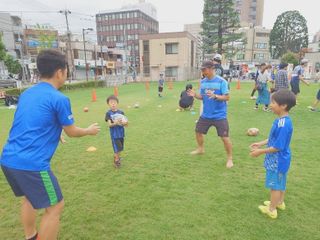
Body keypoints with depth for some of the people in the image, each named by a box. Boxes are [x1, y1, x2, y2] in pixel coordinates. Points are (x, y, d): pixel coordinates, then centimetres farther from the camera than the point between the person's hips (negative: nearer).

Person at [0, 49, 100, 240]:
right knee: (55, 207, 8)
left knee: (30, 198, 30)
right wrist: (89, 130, 17)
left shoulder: (26, 94, 11)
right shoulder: (59, 99, -12)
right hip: (31, 164, -9)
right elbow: (72, 132, -2)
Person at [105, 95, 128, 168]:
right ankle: (116, 160, 22)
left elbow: (126, 123, -2)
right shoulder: (108, 113, -7)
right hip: (114, 134, -4)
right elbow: (109, 124, -15)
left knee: (120, 149, 15)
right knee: (117, 149, -2)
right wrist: (115, 123, -34)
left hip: (121, 133, 4)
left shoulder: (121, 112, 0)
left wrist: (124, 123, -25)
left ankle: (116, 157, 41)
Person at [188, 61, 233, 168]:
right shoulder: (203, 82, 3)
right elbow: (202, 97, 8)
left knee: (225, 137, -3)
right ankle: (200, 149, 45)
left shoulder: (221, 81, -14)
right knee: (198, 131, 18)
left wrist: (215, 96, -30)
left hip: (219, 115, -6)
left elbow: (227, 97, -15)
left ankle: (229, 158, 18)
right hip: (205, 114, 6)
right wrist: (195, 95, -12)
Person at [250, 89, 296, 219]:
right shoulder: (283, 120, -1)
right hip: (280, 160, 9)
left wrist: (261, 151, -17)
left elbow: (277, 147, -26)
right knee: (280, 183, 25)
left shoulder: (283, 124, -31)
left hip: (277, 161, -9)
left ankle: (271, 209, 26)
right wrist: (261, 143, 12)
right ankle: (280, 202, 45)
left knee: (275, 185, 8)